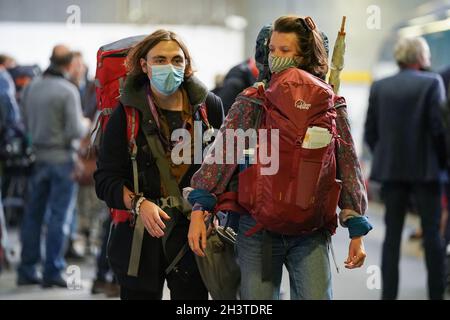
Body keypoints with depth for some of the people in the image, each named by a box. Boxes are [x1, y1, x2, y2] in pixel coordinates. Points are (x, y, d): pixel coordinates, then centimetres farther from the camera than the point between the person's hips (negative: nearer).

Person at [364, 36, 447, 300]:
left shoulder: (379, 87, 4)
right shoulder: (432, 83, -7)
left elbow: (370, 132, 3)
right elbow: (438, 127, -12)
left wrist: (385, 158, 14)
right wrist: (442, 160, 0)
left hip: (391, 169, 3)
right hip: (425, 169, -3)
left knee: (392, 234, 7)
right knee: (432, 233, 5)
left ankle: (389, 293, 5)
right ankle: (436, 292, 6)